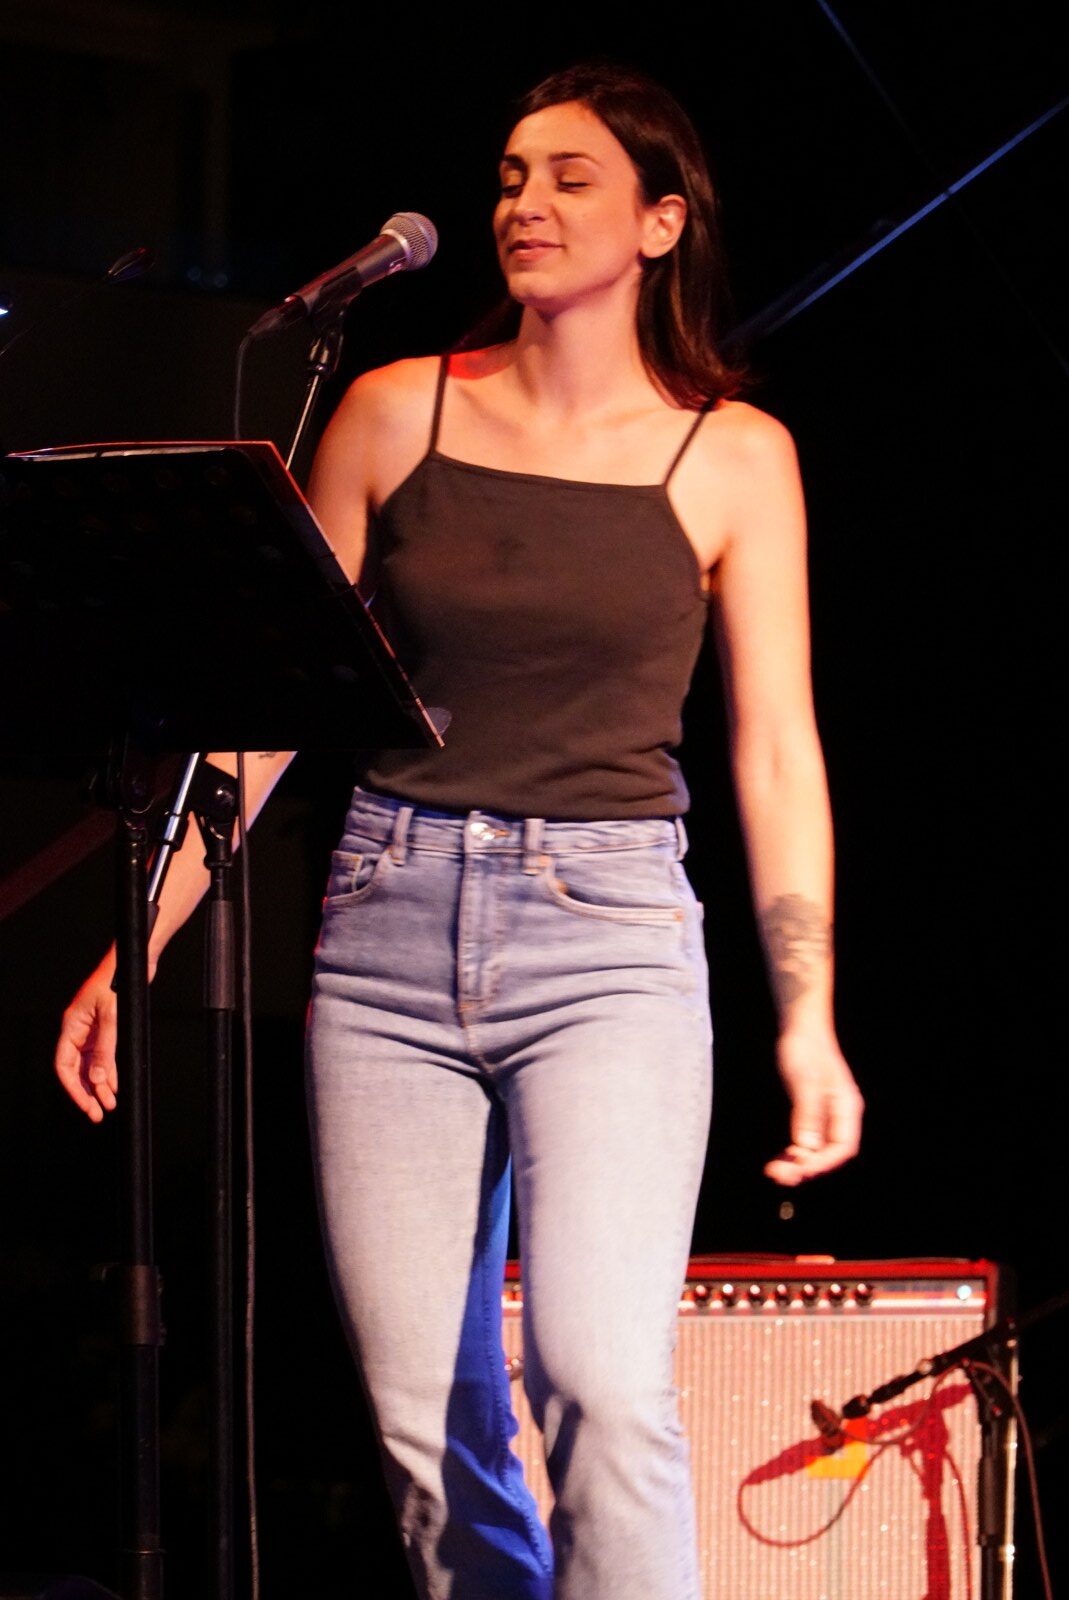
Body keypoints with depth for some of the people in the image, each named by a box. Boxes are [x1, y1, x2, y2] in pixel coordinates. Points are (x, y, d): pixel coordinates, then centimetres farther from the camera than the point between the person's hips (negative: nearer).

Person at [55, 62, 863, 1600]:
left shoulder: (729, 456, 4)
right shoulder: (396, 414, 7)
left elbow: (776, 752, 5)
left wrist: (807, 1019, -3)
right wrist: (138, 942, 5)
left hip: (611, 939, -2)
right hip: (391, 931, 2)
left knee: (604, 1383, -19)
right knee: (424, 1426, 0)